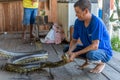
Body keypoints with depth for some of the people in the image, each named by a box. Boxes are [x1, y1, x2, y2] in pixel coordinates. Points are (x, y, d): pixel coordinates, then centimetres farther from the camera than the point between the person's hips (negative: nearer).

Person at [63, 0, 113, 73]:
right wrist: (69, 52, -23)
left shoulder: (97, 22, -29)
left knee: (90, 54, -38)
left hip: (104, 51, -6)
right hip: (88, 48, 6)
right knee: (66, 49, -5)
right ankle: (87, 60, 13)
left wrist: (76, 54, -35)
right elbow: (74, 40, -3)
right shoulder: (78, 22, -9)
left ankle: (101, 63, -3)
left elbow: (95, 46, -34)